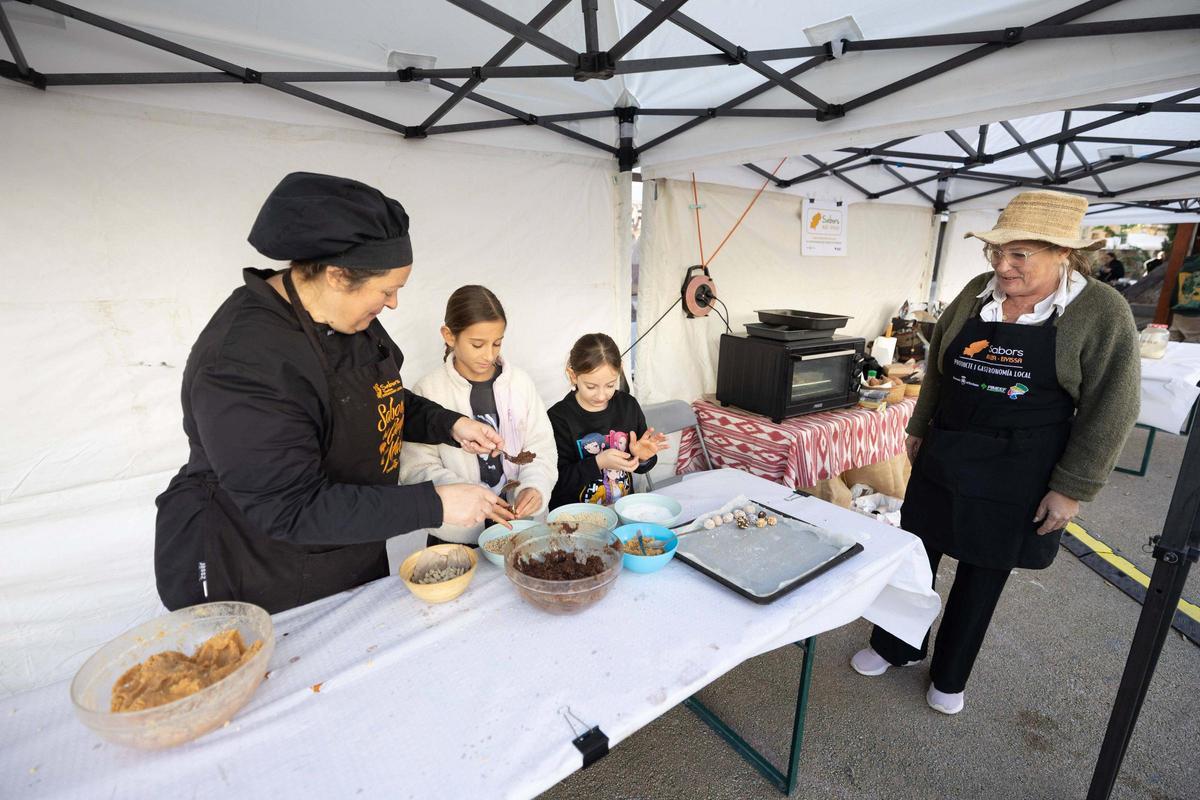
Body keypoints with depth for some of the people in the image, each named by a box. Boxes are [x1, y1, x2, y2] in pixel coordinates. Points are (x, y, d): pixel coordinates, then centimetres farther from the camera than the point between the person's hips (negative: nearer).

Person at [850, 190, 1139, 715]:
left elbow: (1110, 409, -9)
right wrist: (919, 427, 12)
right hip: (943, 456, 3)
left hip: (1017, 474, -3)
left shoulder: (1101, 311, -10)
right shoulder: (977, 293, 0)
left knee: (982, 575, 13)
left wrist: (1072, 488, -10)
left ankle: (949, 675, 35)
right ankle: (896, 646, 36)